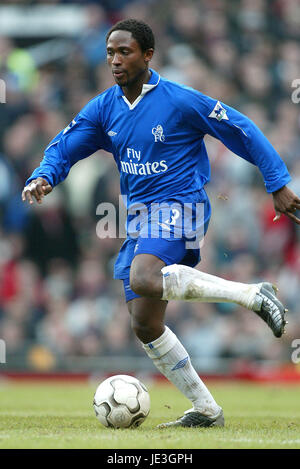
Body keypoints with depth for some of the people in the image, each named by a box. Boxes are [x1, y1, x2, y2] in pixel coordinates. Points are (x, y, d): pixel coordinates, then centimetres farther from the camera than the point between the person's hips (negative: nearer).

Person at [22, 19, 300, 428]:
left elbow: (242, 130, -5)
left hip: (178, 208, -7)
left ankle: (253, 294, -28)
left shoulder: (180, 101, -10)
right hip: (140, 217, 7)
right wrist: (43, 178, -12)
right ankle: (205, 411, 15)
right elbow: (63, 149, 11)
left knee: (143, 280, -36)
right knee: (145, 325, 4)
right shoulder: (103, 109, 6)